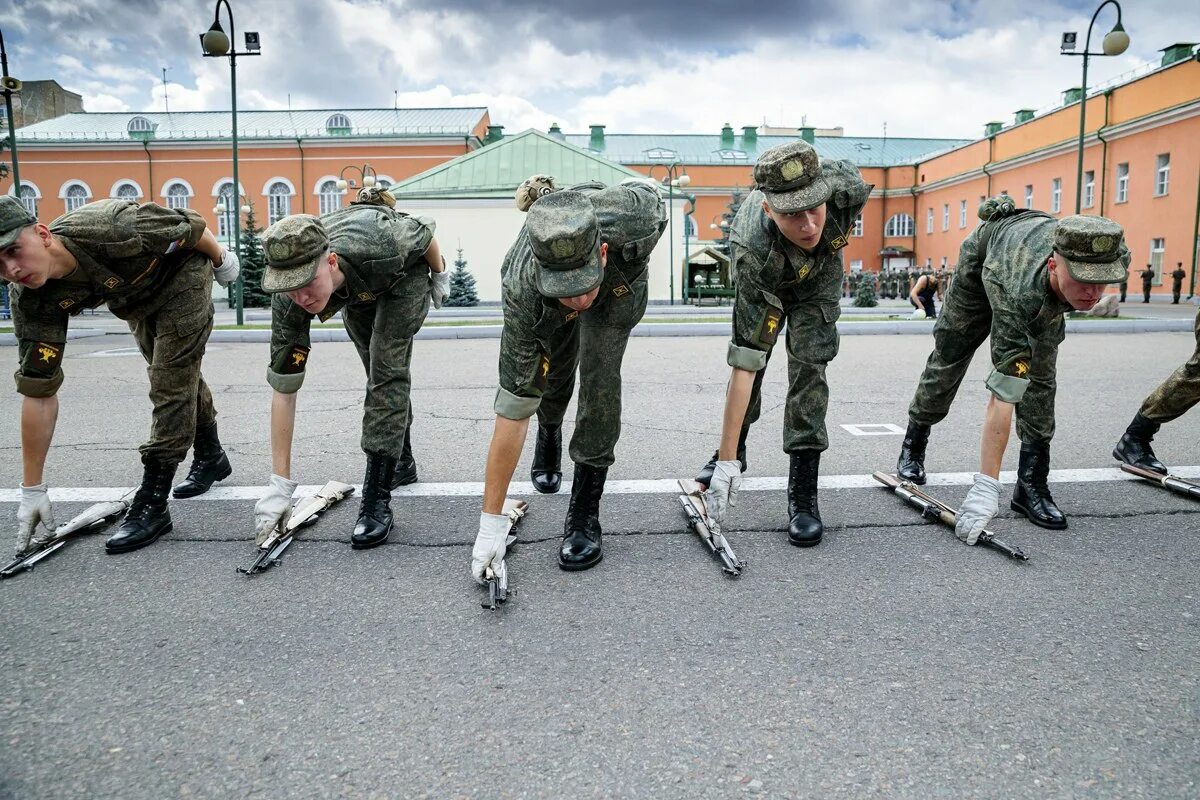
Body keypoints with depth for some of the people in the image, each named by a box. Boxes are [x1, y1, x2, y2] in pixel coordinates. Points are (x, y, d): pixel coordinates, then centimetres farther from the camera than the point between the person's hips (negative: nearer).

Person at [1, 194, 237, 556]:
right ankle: (210, 457, 42)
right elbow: (39, 392, -22)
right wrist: (32, 491, -21)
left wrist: (221, 259, -3)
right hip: (133, 298, 6)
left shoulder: (109, 227, -42)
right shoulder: (32, 302, -25)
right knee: (172, 374, 20)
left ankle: (152, 504, -8)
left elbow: (189, 225, -24)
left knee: (171, 383, -13)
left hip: (182, 273, -5)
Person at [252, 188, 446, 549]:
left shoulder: (377, 246, -45)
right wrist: (280, 484, -29)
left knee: (388, 370, -18)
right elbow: (283, 390, -29)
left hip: (405, 271, -3)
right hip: (356, 291, 4)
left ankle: (376, 501, -17)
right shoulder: (289, 301, -35)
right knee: (380, 372, 15)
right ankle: (402, 462, 38)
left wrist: (440, 276, -2)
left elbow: (425, 231, -21)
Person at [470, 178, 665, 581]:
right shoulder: (522, 291, -44)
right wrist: (491, 523, -37)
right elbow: (512, 411, -40)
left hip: (621, 281, 0)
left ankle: (584, 515, -9)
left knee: (600, 375, -19)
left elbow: (648, 188, -17)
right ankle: (548, 444, 51)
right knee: (554, 375, 14)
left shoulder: (633, 219, -46)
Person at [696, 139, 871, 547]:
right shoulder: (754, 253, -46)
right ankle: (733, 452, 35)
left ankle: (803, 495, -8)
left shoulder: (846, 185, -40)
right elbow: (743, 363, -45)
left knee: (808, 367, -12)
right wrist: (726, 461, -44)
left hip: (817, 276, 1)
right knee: (752, 358, 8)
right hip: (765, 281, -1)